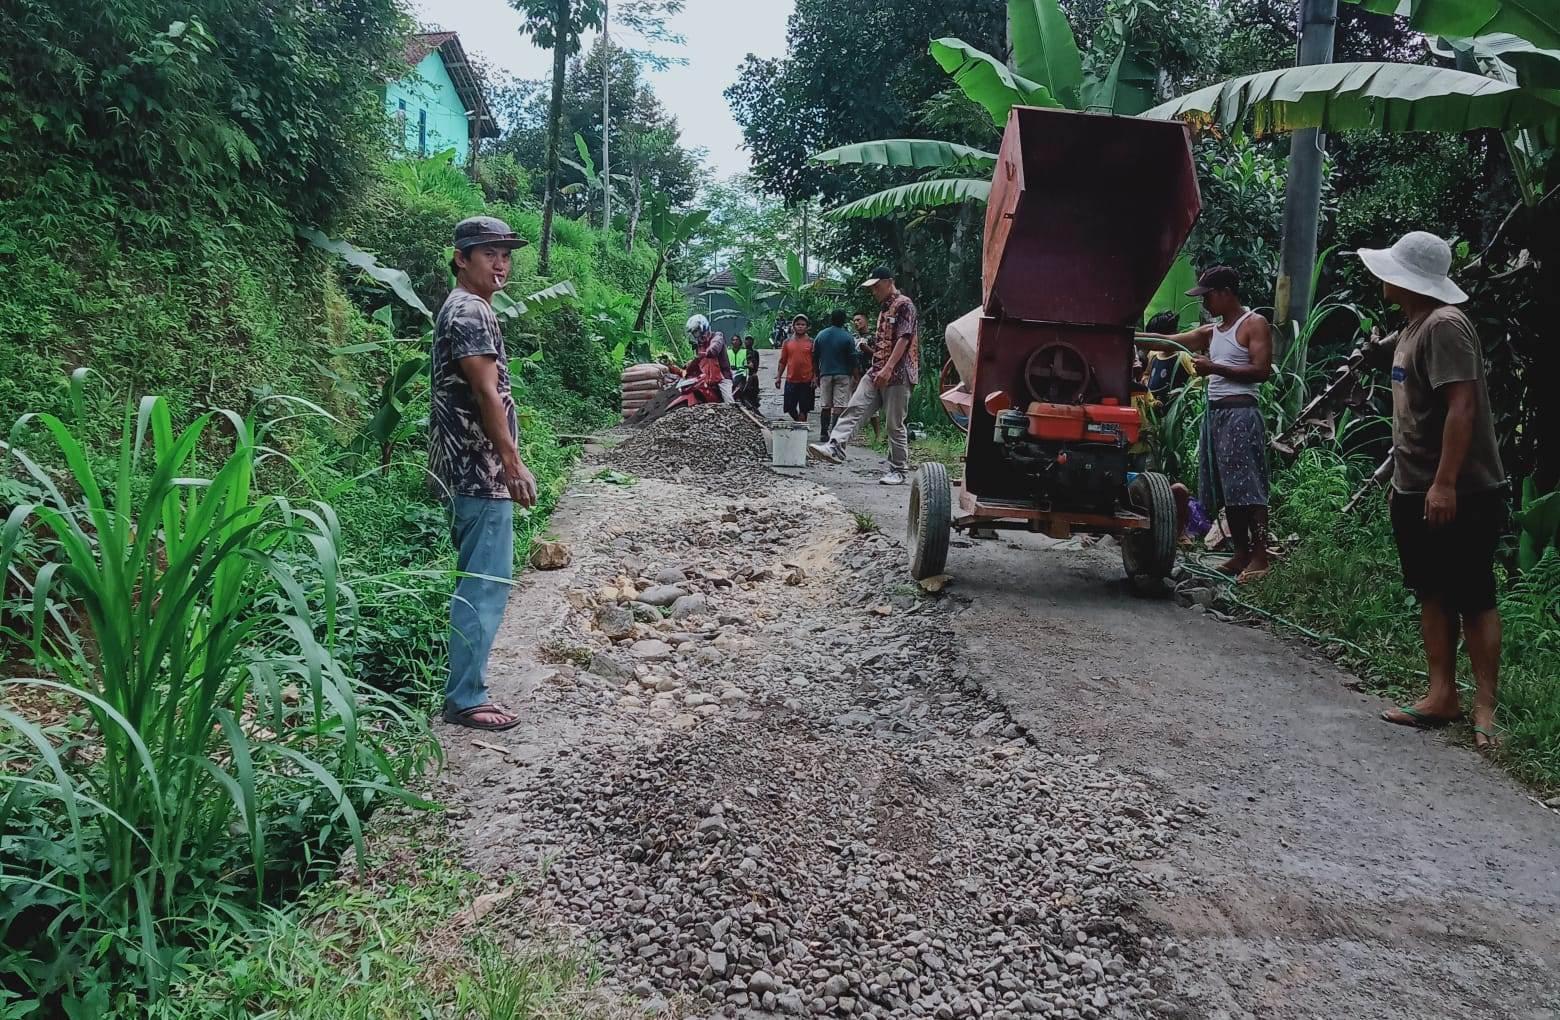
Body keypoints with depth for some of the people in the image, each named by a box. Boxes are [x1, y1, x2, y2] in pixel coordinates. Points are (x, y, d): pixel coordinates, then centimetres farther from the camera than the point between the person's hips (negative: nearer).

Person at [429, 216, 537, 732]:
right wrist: (514, 463, -20)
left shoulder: (463, 308, 19)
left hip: (471, 469, 11)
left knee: (480, 583, 15)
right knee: (486, 585, -6)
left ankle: (465, 685, 23)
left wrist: (506, 461, 24)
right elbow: (487, 394, -20)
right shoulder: (471, 312, -13)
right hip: (482, 470, -11)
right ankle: (464, 699, 1)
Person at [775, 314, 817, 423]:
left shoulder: (811, 342, 2)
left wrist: (815, 378, -8)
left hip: (807, 381, -2)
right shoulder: (787, 342, 7)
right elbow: (782, 361, 11)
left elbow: (815, 362, 1)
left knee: (803, 409, 0)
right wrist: (778, 377, 4)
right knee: (790, 407, 5)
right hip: (790, 380, 2)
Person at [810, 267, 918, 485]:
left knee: (895, 424, -3)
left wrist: (888, 368, -24)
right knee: (855, 409, -8)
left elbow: (904, 338, -18)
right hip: (877, 372, 8)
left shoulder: (904, 305, -7)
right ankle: (835, 447, -17)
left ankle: (898, 471, 5)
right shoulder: (884, 308, 21)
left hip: (898, 374, -8)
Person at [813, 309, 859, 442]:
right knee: (839, 406, -3)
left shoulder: (820, 335, 5)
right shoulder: (848, 337, -5)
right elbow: (853, 360, -6)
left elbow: (815, 357, 9)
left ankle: (823, 434, 10)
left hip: (825, 374, 3)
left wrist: (817, 376, 18)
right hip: (842, 375, -3)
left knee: (825, 406, 10)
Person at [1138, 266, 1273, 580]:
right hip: (1214, 413, 8)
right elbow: (1166, 342, 14)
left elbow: (1262, 370, -11)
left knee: (1247, 487, -9)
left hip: (1240, 413, -8)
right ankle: (1241, 553, 14)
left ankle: (1260, 556, -6)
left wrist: (1215, 368, -14)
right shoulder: (1210, 331, 19)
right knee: (1226, 489, 8)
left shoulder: (1254, 324, -2)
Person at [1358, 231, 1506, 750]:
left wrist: (1445, 483, -27)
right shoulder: (1413, 327, 14)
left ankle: (1485, 708, 6)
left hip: (1459, 494, -10)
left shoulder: (1445, 326, -16)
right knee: (1432, 595, 12)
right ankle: (1442, 696, 19)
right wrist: (1401, 477, 20)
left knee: (1473, 599, -2)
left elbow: (1462, 405, -23)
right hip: (1416, 492, 10)